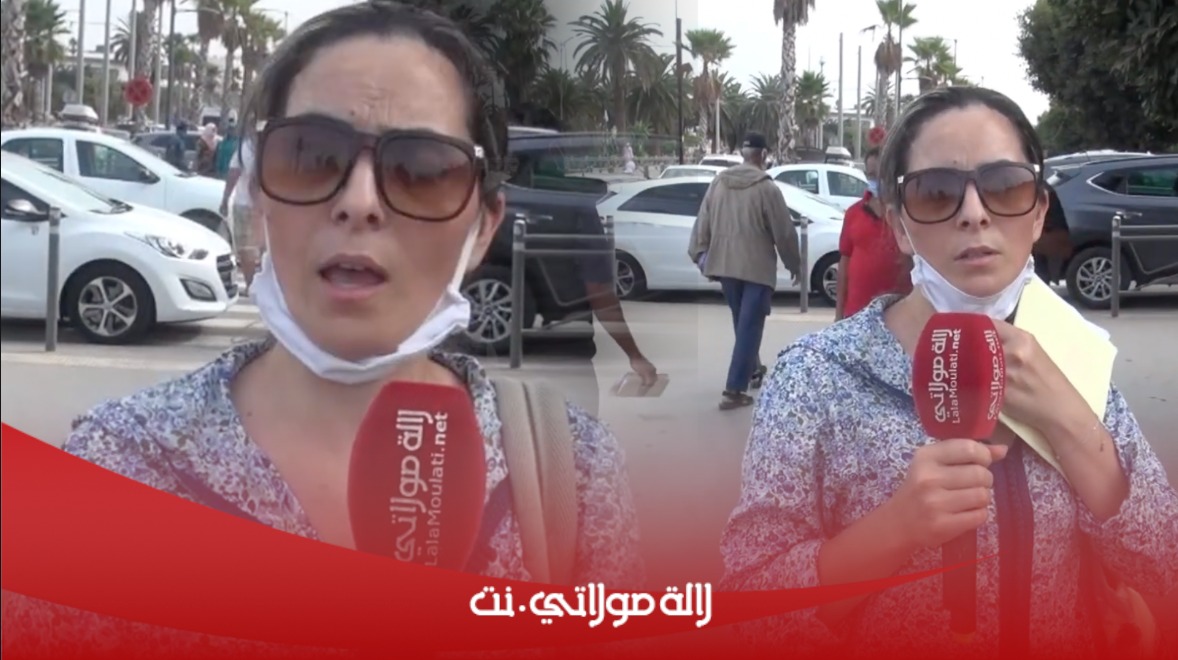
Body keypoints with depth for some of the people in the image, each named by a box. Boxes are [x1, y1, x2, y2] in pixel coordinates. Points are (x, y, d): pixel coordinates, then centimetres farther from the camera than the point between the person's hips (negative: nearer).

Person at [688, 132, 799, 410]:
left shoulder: (719, 182, 2)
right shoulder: (766, 188, -13)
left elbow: (703, 222, 5)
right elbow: (784, 232, -8)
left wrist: (700, 254, 14)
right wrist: (794, 263, 6)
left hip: (724, 264, 6)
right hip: (757, 267, -6)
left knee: (742, 324, 23)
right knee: (749, 328, -3)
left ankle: (752, 369, 40)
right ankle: (734, 390, -7)